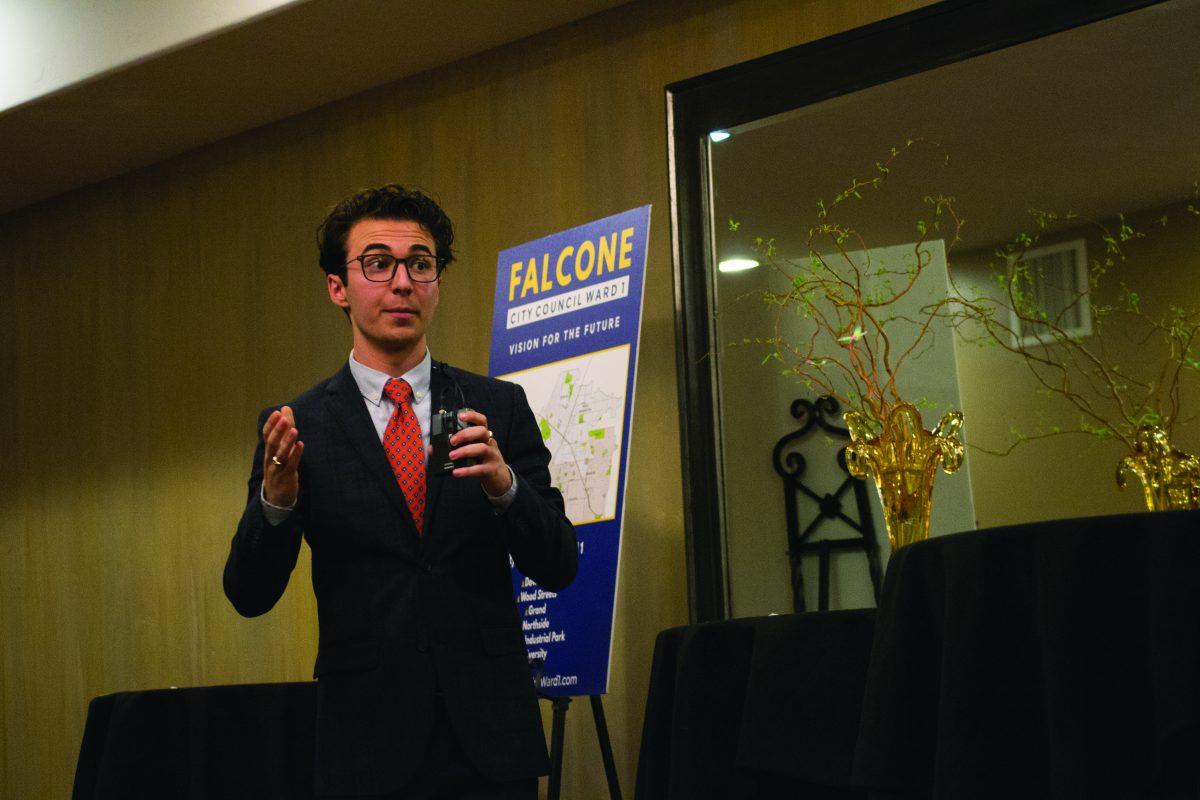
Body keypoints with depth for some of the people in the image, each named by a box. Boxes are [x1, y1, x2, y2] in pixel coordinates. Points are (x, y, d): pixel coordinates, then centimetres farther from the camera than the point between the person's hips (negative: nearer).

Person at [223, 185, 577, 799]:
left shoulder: (499, 406, 4)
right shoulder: (296, 426, 1)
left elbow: (558, 568, 1)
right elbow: (249, 596, -2)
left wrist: (504, 483, -18)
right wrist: (275, 499, -21)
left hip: (490, 743, 1)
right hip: (368, 743, -1)